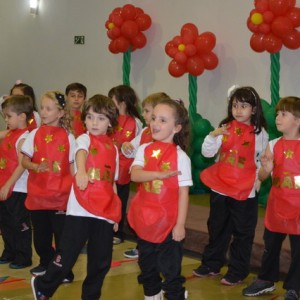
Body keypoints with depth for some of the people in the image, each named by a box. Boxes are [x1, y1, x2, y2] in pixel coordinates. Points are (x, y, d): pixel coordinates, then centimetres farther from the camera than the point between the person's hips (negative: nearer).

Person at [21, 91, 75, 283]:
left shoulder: (68, 137, -3)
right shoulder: (35, 134, 2)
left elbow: (72, 166, 1)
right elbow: (24, 161, 3)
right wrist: (36, 167, -18)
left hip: (60, 195, -3)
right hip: (37, 194, 3)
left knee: (62, 234, 0)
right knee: (40, 235, 15)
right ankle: (46, 262, 36)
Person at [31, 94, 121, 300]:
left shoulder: (113, 148, 12)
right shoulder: (84, 139, -2)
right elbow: (81, 154, -26)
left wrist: (116, 214, 13)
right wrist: (81, 171, -48)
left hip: (105, 213, 5)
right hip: (81, 210, -4)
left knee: (101, 261, 9)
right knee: (68, 256, -1)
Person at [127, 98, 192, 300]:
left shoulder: (180, 156, -11)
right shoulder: (144, 150, 0)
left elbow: (183, 192, -11)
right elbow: (135, 175, -16)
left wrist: (180, 224, -13)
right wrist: (159, 174, -30)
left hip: (168, 222, -5)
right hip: (145, 220, 5)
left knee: (171, 268, 3)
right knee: (147, 265, 21)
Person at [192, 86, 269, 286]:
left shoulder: (259, 133, -4)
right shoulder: (225, 128, 2)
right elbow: (207, 153, -3)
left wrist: (259, 178, -9)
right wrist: (213, 136, -18)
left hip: (245, 191, -3)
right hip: (220, 187, 3)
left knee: (243, 232, 6)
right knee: (217, 228, 16)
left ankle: (237, 272, 17)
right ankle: (212, 265, 31)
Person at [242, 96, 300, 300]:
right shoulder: (274, 145, 0)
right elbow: (262, 176, 3)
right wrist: (266, 168, -17)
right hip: (277, 205, 4)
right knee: (270, 245, 16)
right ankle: (266, 280, 34)